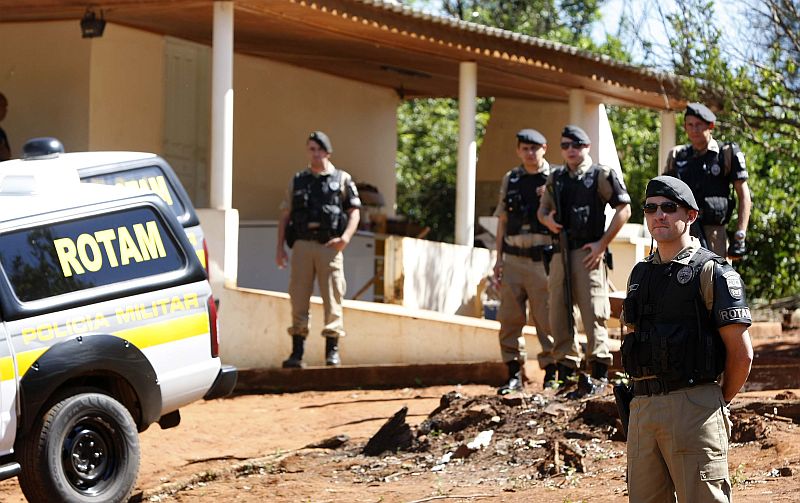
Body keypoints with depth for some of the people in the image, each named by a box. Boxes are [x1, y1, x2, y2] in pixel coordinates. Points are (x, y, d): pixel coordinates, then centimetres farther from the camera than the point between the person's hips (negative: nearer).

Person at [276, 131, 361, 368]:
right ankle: (297, 352, 0)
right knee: (299, 299, -1)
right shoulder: (298, 181, 16)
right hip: (302, 244, 2)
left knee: (332, 298, -5)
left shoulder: (342, 179, 10)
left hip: (329, 246, -2)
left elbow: (354, 212, 4)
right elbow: (285, 215, 16)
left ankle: (332, 350, 1)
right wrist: (280, 247, 6)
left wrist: (345, 237, -13)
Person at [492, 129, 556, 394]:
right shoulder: (510, 180, 15)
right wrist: (498, 259, 12)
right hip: (513, 259, 4)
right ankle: (514, 374, 10)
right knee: (509, 319, 2)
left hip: (543, 259, -4)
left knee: (547, 319, -3)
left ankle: (552, 373, 4)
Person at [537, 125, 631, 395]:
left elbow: (624, 209, -4)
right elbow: (543, 208, 26)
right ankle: (566, 370, 15)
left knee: (593, 312, -9)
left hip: (588, 251, -6)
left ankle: (599, 372, -4)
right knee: (558, 314, 6)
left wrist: (603, 243, -10)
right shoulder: (556, 177, 16)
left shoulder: (601, 175, -1)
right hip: (560, 252, 6)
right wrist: (547, 219, 1)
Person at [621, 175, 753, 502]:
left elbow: (741, 353, -5)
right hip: (642, 410, 7)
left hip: (694, 408, -7)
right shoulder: (640, 274, 18)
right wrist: (645, 397, 16)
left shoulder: (712, 272, -3)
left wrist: (718, 403, 4)